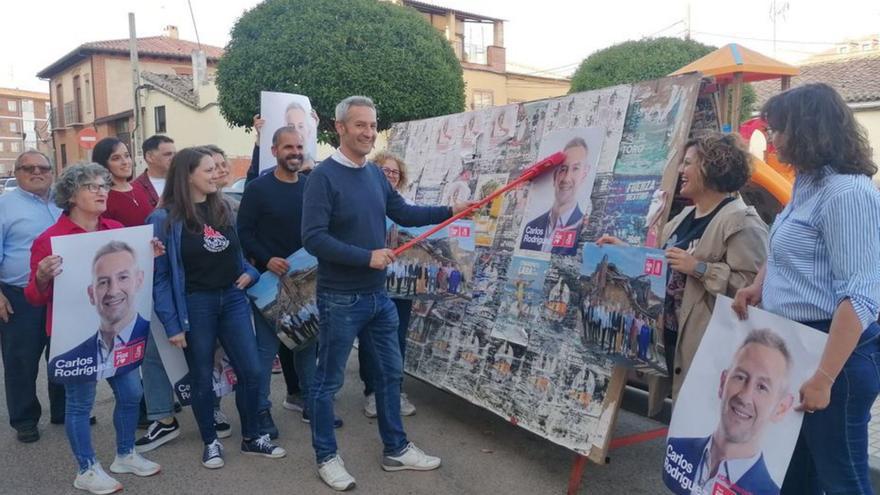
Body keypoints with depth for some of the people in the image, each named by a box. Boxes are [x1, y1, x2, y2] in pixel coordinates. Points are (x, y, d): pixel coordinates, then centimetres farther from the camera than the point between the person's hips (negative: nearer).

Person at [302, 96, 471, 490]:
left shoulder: (375, 174, 6)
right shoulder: (323, 176, -16)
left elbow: (403, 213, 17)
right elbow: (313, 239, -23)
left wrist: (450, 211, 8)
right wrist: (367, 256, -24)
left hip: (378, 295, 8)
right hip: (340, 298, -8)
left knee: (389, 373, 16)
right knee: (328, 380, 8)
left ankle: (396, 450, 32)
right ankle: (326, 457, 25)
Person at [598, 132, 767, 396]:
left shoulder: (742, 221, -13)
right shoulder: (686, 216, 15)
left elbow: (753, 284, -23)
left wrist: (700, 269, -25)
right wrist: (623, 249, 15)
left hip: (708, 344, -9)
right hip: (673, 334, 9)